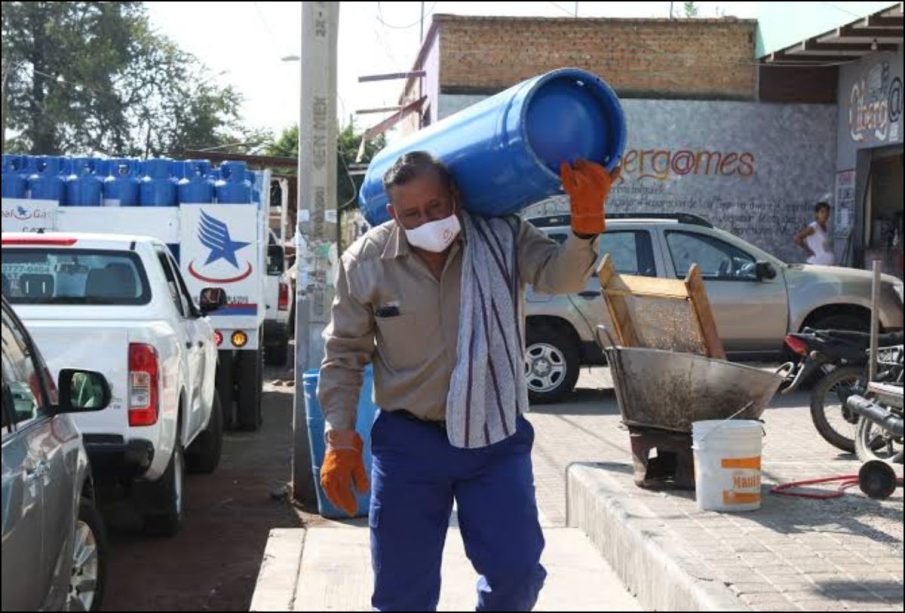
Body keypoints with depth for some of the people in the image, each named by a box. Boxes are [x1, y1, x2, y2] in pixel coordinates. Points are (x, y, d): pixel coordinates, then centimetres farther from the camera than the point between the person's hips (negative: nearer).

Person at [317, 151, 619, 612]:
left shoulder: (502, 236, -7)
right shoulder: (365, 262, -7)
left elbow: (560, 276, -22)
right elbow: (344, 355, 1)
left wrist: (585, 222, -42)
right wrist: (341, 442, -2)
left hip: (496, 438, 0)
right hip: (408, 443, 0)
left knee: (515, 573, -1)